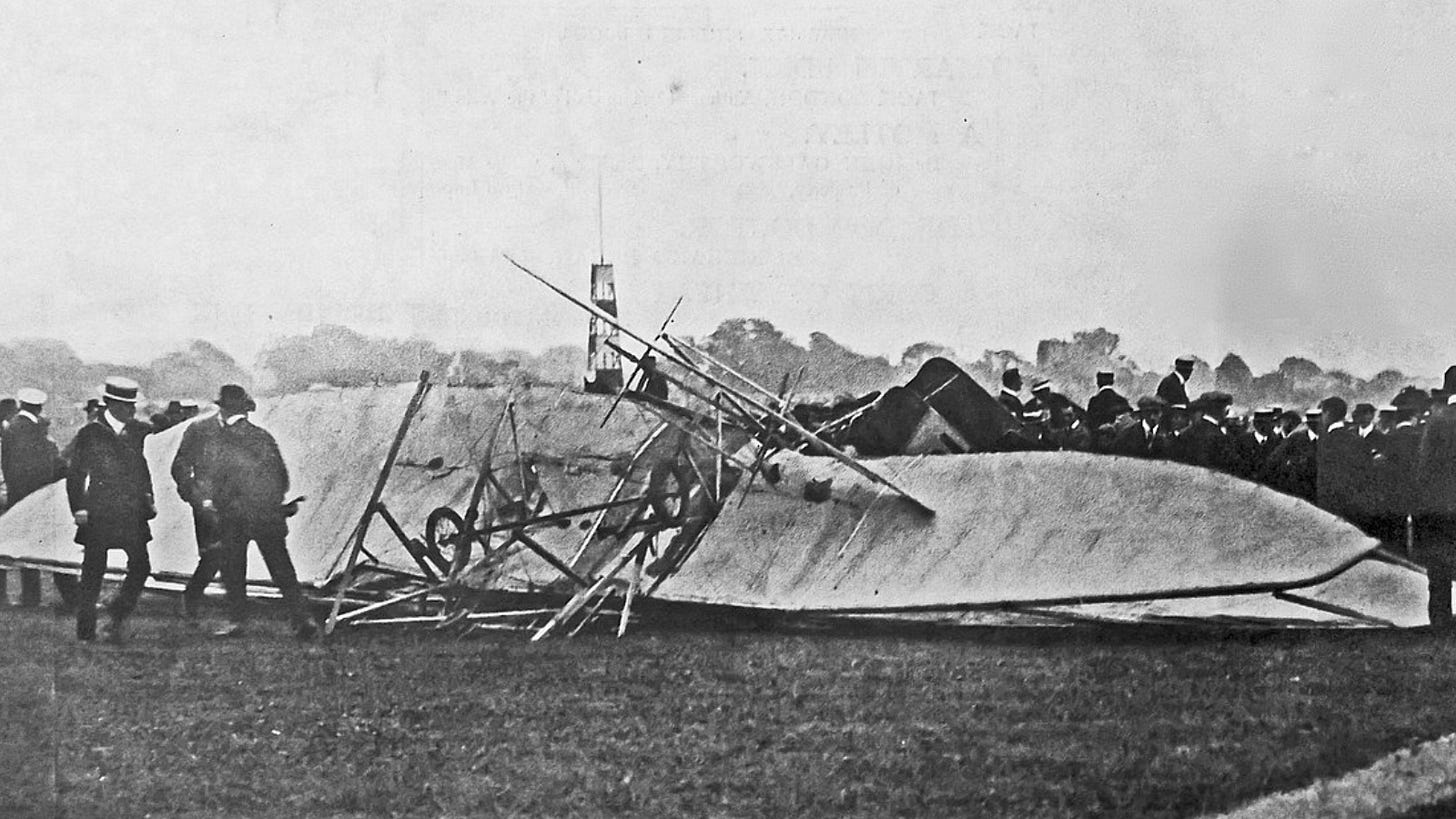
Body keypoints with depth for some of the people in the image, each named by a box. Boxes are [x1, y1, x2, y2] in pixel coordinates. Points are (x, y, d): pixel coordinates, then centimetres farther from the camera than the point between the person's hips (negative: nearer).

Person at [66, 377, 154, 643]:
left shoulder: (139, 432, 10)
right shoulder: (90, 434, -2)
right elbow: (76, 475, 0)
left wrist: (149, 499, 8)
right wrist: (79, 509, -8)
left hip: (132, 512, 4)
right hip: (99, 513, -4)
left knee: (141, 566, -4)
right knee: (93, 570, 1)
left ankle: (118, 617, 15)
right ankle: (85, 631, 9)